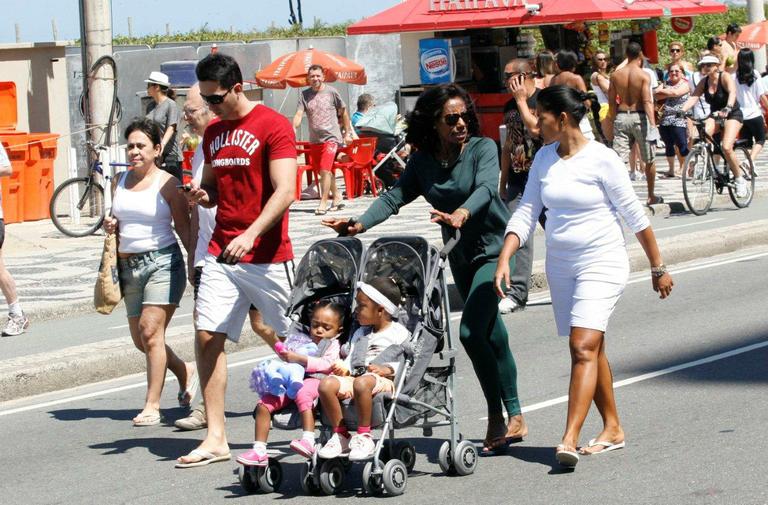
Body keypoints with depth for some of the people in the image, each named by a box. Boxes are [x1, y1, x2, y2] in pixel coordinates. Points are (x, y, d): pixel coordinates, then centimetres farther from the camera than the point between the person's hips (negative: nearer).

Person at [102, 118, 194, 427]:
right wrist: (111, 226, 4)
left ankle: (152, 405, -10)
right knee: (140, 339, 9)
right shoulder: (121, 181, 12)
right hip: (129, 265, 7)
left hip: (162, 262, -7)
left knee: (150, 330, -15)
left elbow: (183, 228, -4)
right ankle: (184, 372, 35)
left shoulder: (167, 183, -6)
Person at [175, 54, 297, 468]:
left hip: (266, 257, -6)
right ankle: (216, 438, 1)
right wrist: (201, 194, 0)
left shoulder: (273, 126, -9)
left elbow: (284, 192, -17)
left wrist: (251, 233, -29)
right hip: (221, 254, 6)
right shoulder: (213, 133, 14)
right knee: (207, 336, -3)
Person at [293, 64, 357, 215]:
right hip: (315, 139, 5)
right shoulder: (304, 95, 3)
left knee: (325, 169, -16)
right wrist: (293, 129, -25)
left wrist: (348, 133, 9)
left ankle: (323, 203, -13)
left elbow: (343, 112, 7)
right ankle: (337, 196, 32)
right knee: (325, 171, 15)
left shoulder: (331, 92, -4)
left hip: (331, 137, -5)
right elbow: (299, 114, -7)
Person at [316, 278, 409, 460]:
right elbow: (349, 355, 27)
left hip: (383, 381, -6)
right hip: (355, 376, 6)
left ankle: (364, 436, -30)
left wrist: (387, 369, -19)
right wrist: (344, 368, 6)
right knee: (327, 384, -23)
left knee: (362, 383, -41)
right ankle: (340, 436, -16)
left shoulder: (398, 333, 4)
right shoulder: (360, 333, 26)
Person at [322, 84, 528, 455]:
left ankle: (497, 419, -9)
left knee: (471, 330, -18)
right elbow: (395, 196, -5)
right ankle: (514, 417, 21)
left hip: (494, 247, -6)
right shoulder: (423, 162, 2)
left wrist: (462, 214, -50)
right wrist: (360, 224, -22)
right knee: (491, 335, 12)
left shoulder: (482, 148, -12)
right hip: (460, 254, 6)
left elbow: (486, 187, -29)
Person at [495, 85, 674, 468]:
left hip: (602, 263, -6)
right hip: (561, 264, 6)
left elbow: (634, 215, -6)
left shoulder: (601, 159, -12)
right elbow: (526, 212, 6)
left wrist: (658, 267, -2)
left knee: (584, 346, -16)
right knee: (590, 349, 11)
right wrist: (504, 258, -7)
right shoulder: (544, 159, 6)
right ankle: (613, 429, 23)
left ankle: (569, 439, -23)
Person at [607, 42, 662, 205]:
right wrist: (652, 124, -20)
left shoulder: (616, 75, 4)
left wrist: (611, 123, 17)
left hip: (621, 117, 3)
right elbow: (647, 101, -16)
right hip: (639, 117, -3)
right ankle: (651, 196, 22)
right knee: (649, 160, 13)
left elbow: (612, 103, 8)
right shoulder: (644, 75, -7)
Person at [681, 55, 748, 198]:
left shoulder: (725, 77, -14)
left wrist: (727, 108, -50)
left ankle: (740, 179, -5)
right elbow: (693, 97, -10)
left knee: (726, 147, -24)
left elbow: (732, 92, -31)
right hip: (715, 116, 5)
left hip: (733, 115, -5)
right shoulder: (704, 82, 1)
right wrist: (682, 111, -29)